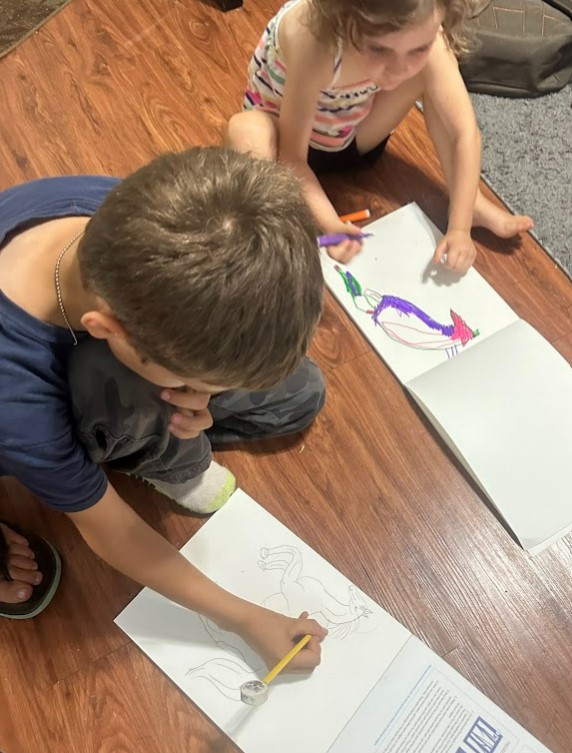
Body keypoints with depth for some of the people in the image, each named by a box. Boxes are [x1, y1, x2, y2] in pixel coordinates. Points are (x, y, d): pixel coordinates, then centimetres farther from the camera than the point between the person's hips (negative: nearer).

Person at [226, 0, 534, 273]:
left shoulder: (422, 36, -27)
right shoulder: (315, 42, -39)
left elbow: (465, 133, -25)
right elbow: (292, 156, -31)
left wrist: (459, 228, -33)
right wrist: (331, 225, -45)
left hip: (352, 134, 4)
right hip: (285, 130, -3)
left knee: (429, 69, -19)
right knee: (246, 133, -37)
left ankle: (472, 202, -7)